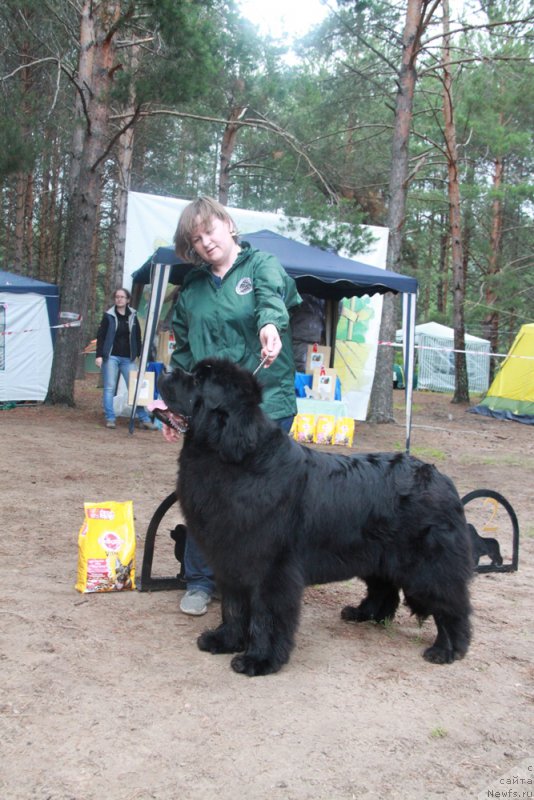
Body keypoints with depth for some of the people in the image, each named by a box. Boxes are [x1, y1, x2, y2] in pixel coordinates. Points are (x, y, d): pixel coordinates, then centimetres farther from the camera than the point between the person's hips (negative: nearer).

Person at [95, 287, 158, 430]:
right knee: (109, 388, -2)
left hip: (128, 359, 2)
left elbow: (137, 338, 15)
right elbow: (100, 337, 1)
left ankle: (144, 419, 2)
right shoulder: (108, 316, 2)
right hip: (111, 357, -2)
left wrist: (138, 355, 7)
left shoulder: (133, 317, 10)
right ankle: (110, 419, 3)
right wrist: (99, 355, -8)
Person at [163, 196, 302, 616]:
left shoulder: (263, 265, 2)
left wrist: (271, 323, -44)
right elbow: (183, 352, 17)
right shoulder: (192, 288, 14)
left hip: (265, 405, -3)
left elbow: (272, 293, -22)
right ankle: (200, 582, 21)